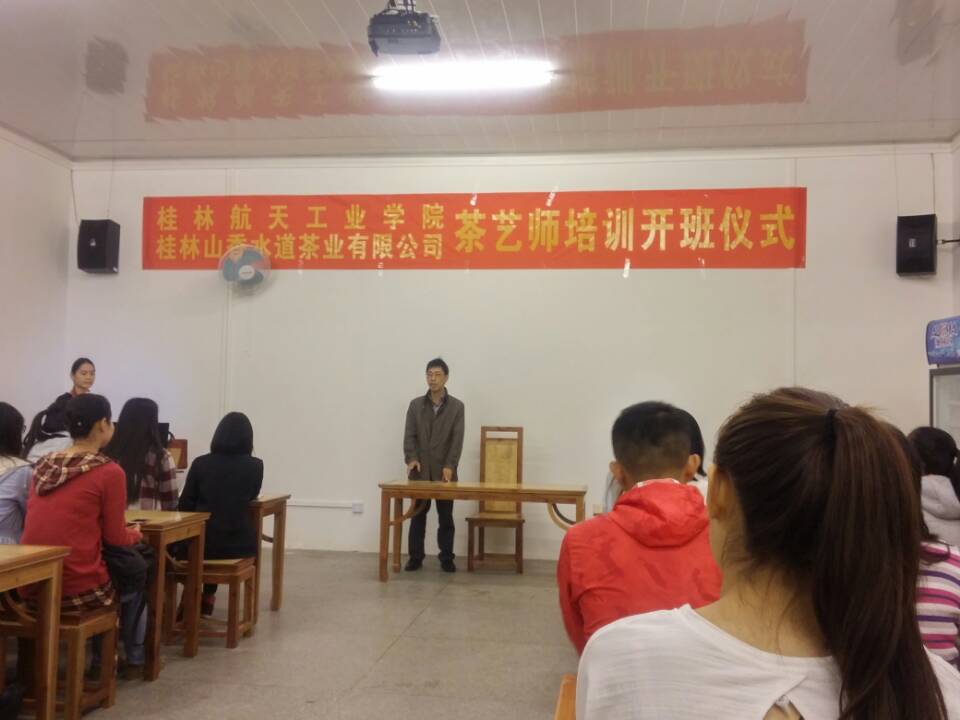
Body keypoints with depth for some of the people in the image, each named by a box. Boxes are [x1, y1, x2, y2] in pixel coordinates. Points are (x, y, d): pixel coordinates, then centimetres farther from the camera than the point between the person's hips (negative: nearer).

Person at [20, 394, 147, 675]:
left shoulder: (43, 466, 7)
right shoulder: (109, 471, -12)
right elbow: (117, 539, -5)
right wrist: (135, 534, 18)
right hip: (79, 590, -6)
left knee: (114, 568, 32)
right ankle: (134, 659, 37)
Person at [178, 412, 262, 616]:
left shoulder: (200, 463, -4)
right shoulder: (255, 465, -4)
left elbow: (185, 505, 3)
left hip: (204, 542, -1)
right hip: (239, 543, 1)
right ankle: (207, 597, 45)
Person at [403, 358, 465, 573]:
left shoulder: (457, 406, 2)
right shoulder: (415, 404, 7)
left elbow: (457, 439, -6)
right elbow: (409, 435, 1)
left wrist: (450, 465, -17)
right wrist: (411, 458, -15)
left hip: (444, 471, -1)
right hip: (420, 471, 1)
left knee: (446, 517, 4)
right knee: (418, 516, 6)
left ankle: (446, 558, 13)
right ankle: (415, 557, 14)